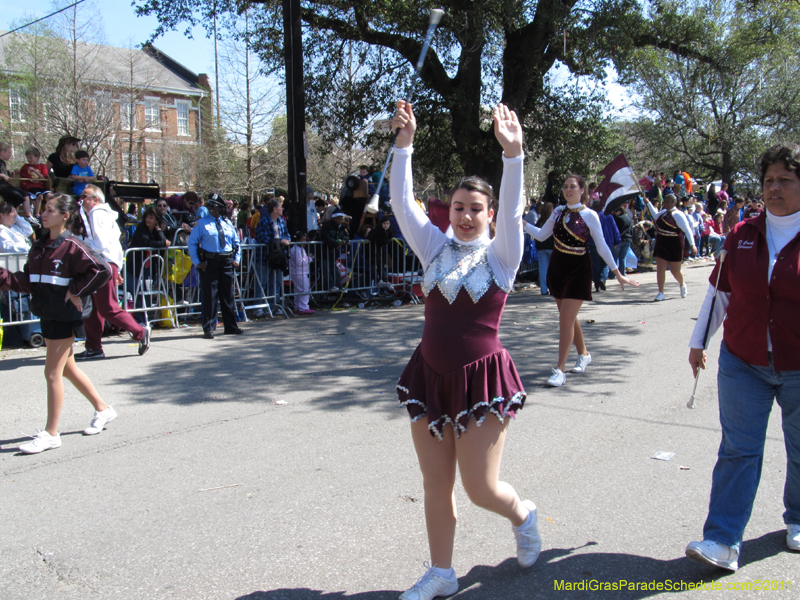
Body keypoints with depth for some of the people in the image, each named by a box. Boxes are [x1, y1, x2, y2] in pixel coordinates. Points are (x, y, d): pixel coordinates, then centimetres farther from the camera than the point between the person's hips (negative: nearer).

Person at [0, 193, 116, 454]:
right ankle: (103, 410, 33)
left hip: (64, 316, -9)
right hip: (46, 314, 9)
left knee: (52, 373, -4)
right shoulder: (39, 246, 10)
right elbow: (28, 282, 9)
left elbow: (99, 270, -21)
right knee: (67, 368, 17)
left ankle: (51, 434, 7)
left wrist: (76, 291, -17)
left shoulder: (71, 246, -13)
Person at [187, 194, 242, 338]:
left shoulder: (228, 224, 11)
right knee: (210, 296, -2)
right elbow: (191, 242, -2)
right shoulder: (202, 223, 0)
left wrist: (237, 259, 6)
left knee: (228, 295, 10)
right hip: (209, 263, -4)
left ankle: (231, 325, 19)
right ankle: (208, 328, 6)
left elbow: (236, 242, 18)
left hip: (227, 263, 4)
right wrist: (197, 262, -9)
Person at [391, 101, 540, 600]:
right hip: (430, 375, 4)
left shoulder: (501, 255, -3)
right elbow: (403, 203, -1)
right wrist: (404, 144, -10)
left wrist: (513, 153, -31)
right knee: (435, 485, 11)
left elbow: (513, 212, -19)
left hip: (482, 378, -4)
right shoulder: (436, 248, 6)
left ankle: (523, 515, 37)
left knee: (481, 489, 2)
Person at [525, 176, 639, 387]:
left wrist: (617, 273, -4)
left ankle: (560, 370, -7)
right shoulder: (558, 211, 5)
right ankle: (584, 354, 37)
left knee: (566, 319, -11)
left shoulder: (590, 215, -8)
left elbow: (602, 247, -4)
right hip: (557, 267, 5)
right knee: (568, 317, 16)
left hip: (578, 270, -5)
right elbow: (541, 235, 9)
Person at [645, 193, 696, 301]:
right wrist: (648, 203, 30)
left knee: (675, 271, 8)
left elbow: (687, 230, -18)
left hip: (674, 246, -5)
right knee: (660, 269, -3)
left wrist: (692, 245, -27)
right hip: (661, 244, 6)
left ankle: (682, 285, 39)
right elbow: (655, 215, 32)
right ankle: (661, 293, 2)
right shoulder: (663, 212, 8)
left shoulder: (678, 215, -13)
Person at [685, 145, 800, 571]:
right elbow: (719, 290, 11)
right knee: (737, 450, -1)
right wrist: (698, 341, 14)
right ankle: (723, 540, 1)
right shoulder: (743, 235, 2)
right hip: (743, 362, 2)